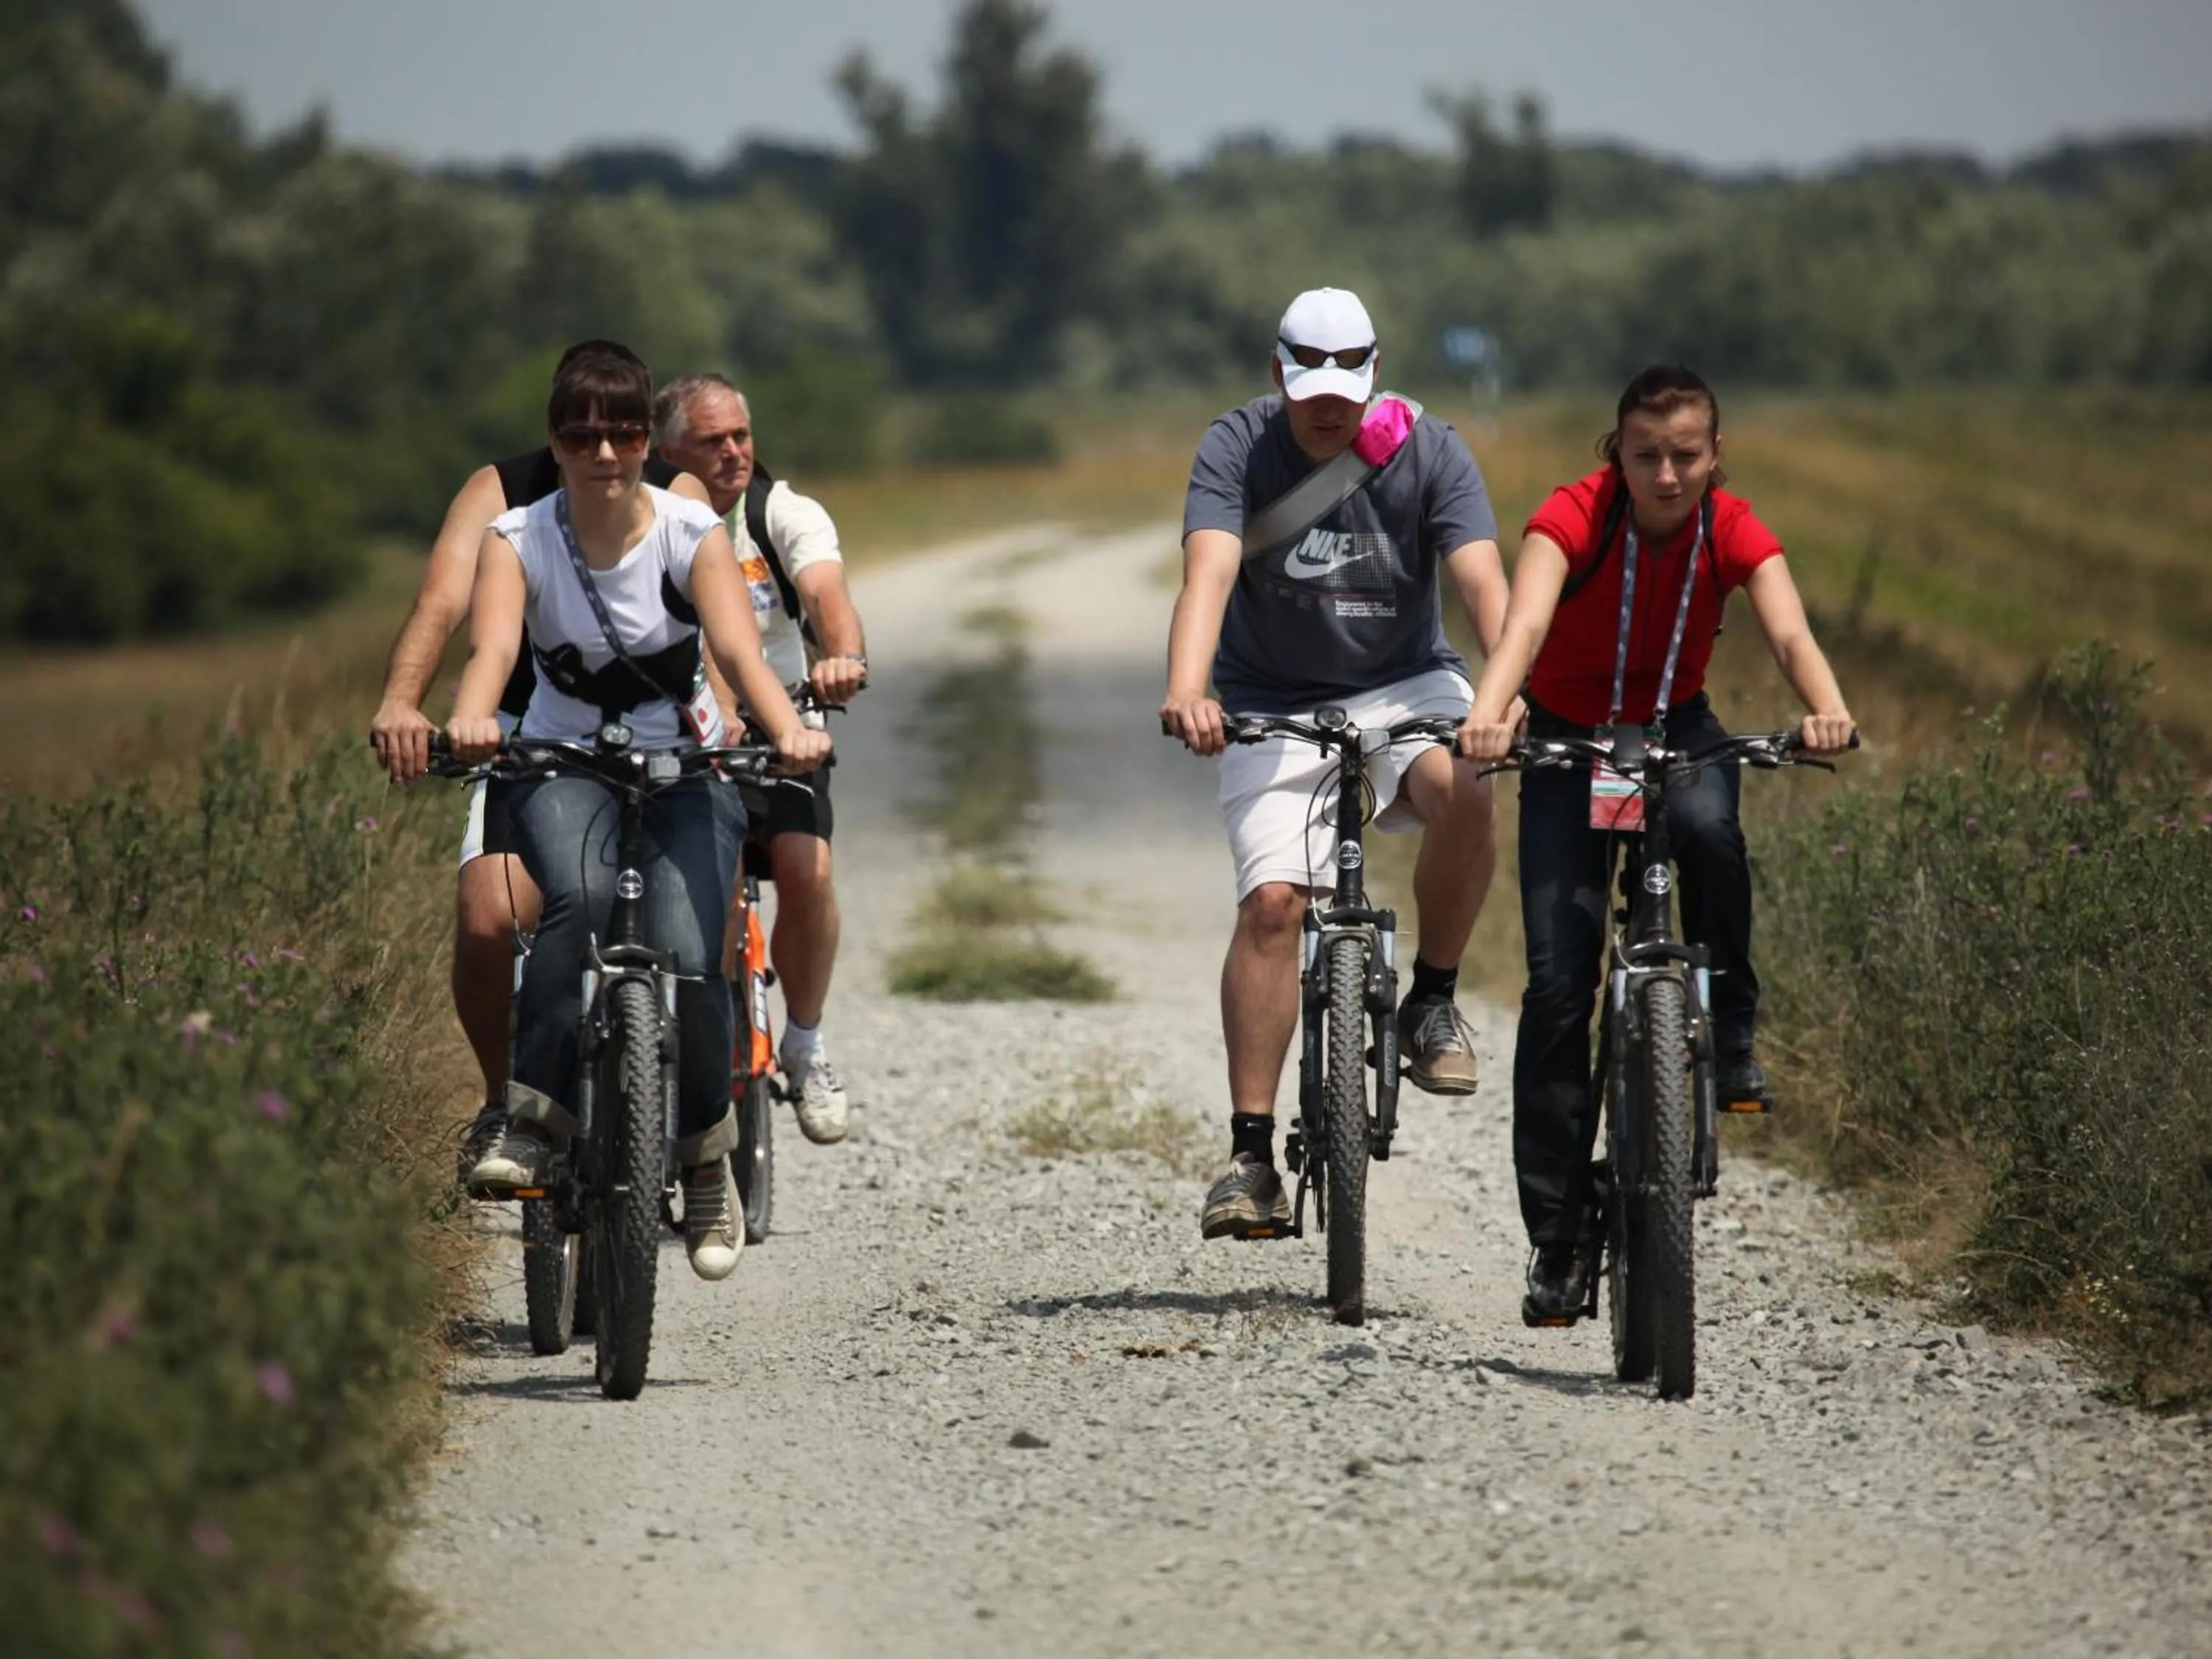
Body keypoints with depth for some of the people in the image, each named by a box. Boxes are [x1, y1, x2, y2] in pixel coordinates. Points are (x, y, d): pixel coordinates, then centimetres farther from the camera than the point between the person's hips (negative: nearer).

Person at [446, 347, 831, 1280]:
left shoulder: (692, 535, -8)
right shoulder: (519, 540, -8)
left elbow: (739, 650, -24)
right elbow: (493, 646, -26)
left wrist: (787, 729, -45)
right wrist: (472, 718, -51)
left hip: (687, 768, 0)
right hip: (563, 768, 0)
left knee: (686, 959, -22)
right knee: (580, 897, -36)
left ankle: (704, 1161, 3)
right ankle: (532, 1117, -31)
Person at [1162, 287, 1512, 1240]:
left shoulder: (1426, 451, -10)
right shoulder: (1237, 449, -12)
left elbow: (1484, 580, -22)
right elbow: (1209, 575, -27)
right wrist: (1186, 692, -45)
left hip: (1404, 687, 0)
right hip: (1274, 704, 0)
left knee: (1461, 793, -32)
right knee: (1272, 902, -17)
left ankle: (1432, 1002, -8)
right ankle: (1251, 1154, -13)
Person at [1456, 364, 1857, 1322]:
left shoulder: (1733, 530, -17)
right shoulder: (1574, 517, -23)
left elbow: (1788, 632, -33)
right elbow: (1526, 620, -40)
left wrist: (1826, 707, -55)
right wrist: (1489, 714, -61)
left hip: (1677, 732, 1)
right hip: (1567, 737, -1)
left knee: (1707, 827, -37)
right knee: (1558, 984, -10)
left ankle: (1732, 1035, -15)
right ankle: (1558, 1235, -2)